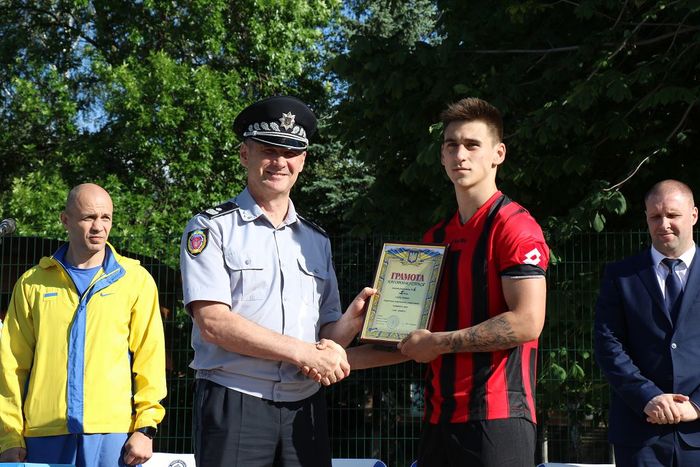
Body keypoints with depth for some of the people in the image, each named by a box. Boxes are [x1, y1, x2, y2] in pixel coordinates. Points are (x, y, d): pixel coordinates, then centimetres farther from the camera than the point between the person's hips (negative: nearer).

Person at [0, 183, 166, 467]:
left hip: (112, 432, -1)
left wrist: (146, 427, -5)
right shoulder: (33, 283, 10)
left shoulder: (135, 279, 7)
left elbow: (149, 358, 4)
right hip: (45, 435, 1)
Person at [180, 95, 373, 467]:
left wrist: (353, 318, -7)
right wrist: (304, 353, -14)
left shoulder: (317, 241, 16)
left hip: (305, 408, 4)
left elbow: (327, 335, 16)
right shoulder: (212, 228, 1)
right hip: (234, 405, -4)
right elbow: (214, 323, -11)